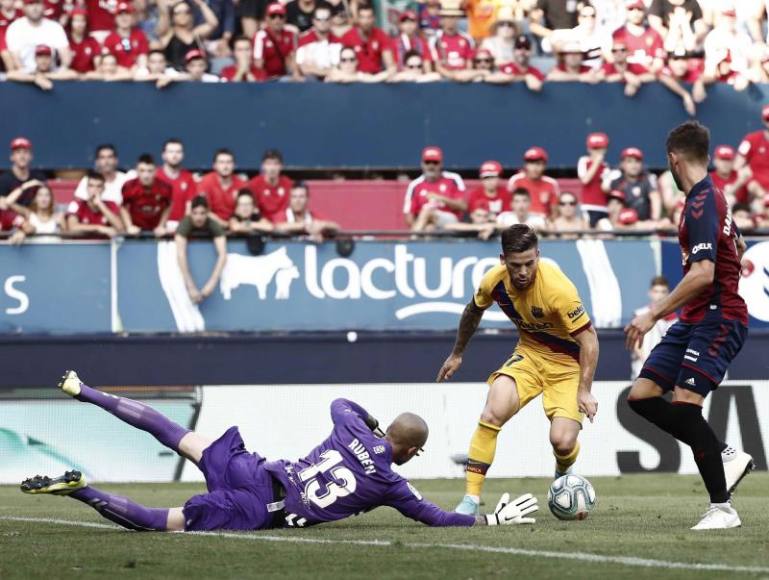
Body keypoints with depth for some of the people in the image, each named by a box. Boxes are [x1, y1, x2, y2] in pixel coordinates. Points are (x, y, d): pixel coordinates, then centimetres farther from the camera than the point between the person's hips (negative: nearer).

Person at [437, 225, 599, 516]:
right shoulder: (494, 280, -14)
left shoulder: (557, 288, -30)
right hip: (528, 354, 4)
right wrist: (457, 354, 22)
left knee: (563, 442, -18)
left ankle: (563, 476, 22)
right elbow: (473, 311, 10)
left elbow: (588, 337, -22)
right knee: (492, 413, -23)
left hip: (568, 362, -4)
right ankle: (471, 498, -16)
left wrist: (584, 391, -28)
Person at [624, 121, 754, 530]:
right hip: (695, 320, 10)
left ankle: (722, 508, -12)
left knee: (684, 403, -18)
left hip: (717, 318, -10)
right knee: (642, 396, 4)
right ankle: (726, 458, 8)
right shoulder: (713, 196, 14)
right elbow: (737, 247, 30)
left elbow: (702, 274, -26)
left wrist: (654, 315, -25)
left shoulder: (701, 204, -17)